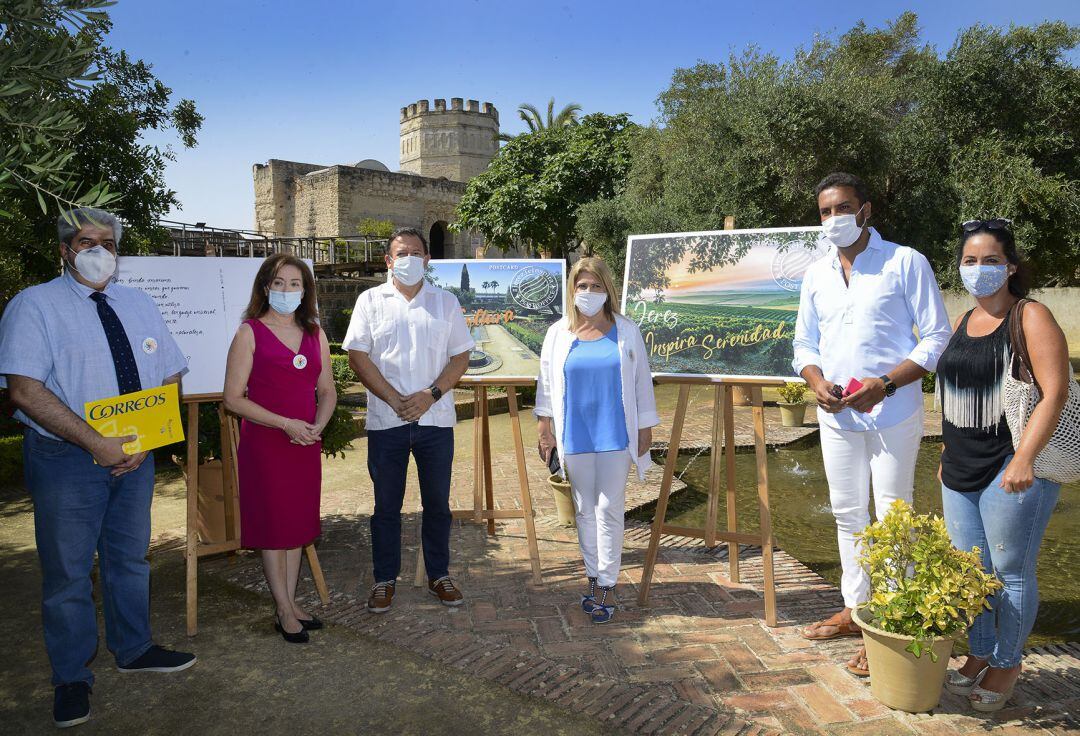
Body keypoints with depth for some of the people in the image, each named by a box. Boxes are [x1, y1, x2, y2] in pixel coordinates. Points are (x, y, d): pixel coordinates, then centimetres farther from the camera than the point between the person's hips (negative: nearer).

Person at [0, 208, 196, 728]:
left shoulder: (139, 306, 10)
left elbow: (169, 379, 7)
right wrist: (97, 444, -21)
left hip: (135, 455, 5)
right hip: (64, 458, -4)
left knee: (130, 558, 17)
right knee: (67, 571, 6)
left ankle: (133, 650, 36)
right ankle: (71, 679, 24)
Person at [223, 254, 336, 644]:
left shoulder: (314, 334, 9)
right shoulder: (250, 333, -6)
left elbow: (327, 391, 14)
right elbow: (233, 398, -11)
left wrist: (317, 425, -5)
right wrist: (285, 424, -17)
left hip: (306, 443, 5)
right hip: (264, 442, -5)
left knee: (297, 523, 11)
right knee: (273, 524, 3)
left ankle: (289, 602, 24)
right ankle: (284, 610, 15)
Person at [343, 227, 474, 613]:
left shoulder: (446, 302, 8)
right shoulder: (371, 300, 4)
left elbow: (460, 357, 4)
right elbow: (358, 356, -2)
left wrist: (430, 395, -11)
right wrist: (394, 399, -12)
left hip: (435, 419, 1)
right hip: (386, 421, -1)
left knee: (437, 502, 10)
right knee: (386, 505, 8)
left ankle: (439, 575, 25)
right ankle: (384, 579, 22)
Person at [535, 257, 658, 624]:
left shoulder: (627, 332, 3)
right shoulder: (558, 334, 6)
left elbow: (642, 382, 5)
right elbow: (546, 382, 9)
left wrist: (646, 428, 3)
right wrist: (544, 428, 6)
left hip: (615, 434, -2)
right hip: (575, 435, 2)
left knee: (609, 508, 0)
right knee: (585, 509, 10)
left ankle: (606, 585, 8)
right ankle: (593, 576, 23)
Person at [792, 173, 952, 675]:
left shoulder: (905, 262, -6)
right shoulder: (816, 273, 10)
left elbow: (937, 337, -8)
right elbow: (805, 344, 14)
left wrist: (885, 383, -20)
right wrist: (817, 382, -7)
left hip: (891, 411, -5)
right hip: (836, 413, 6)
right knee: (847, 513, 14)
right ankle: (854, 609, 29)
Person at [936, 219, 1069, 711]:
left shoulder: (1031, 318, -7)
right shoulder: (962, 323, 13)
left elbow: (1055, 392, -15)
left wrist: (1024, 458, -24)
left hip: (1012, 469, -6)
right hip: (961, 472, 6)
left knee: (1011, 572, 4)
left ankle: (1006, 665, 21)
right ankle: (979, 653, 29)